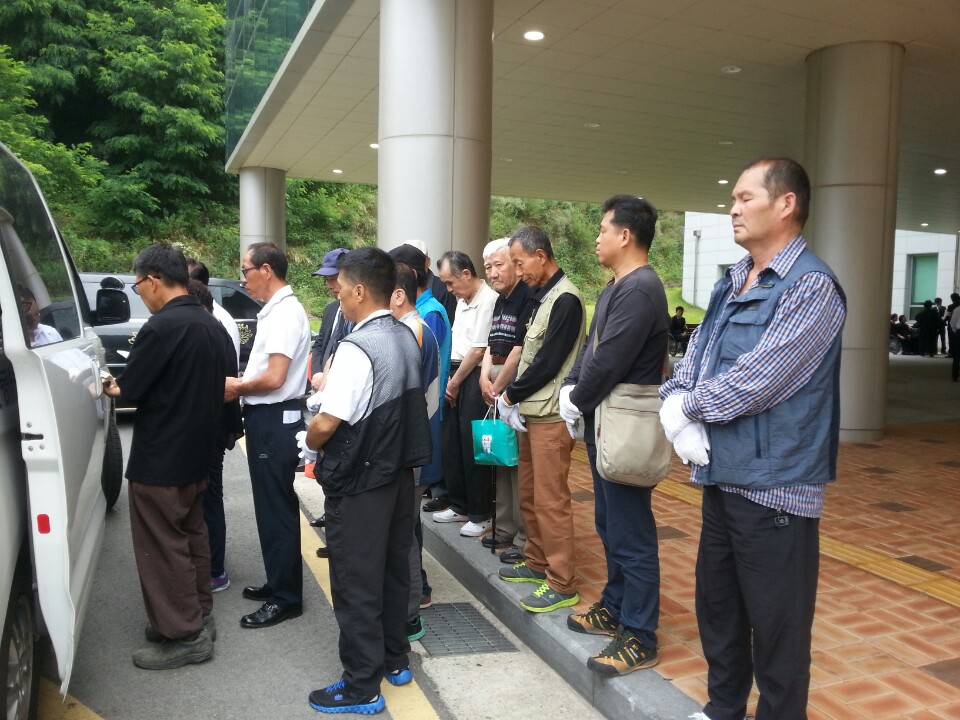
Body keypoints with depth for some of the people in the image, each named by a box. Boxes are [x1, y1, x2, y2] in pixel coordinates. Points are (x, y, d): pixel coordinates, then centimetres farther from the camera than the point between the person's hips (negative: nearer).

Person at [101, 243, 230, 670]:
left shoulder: (161, 327, -21)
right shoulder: (212, 325, 6)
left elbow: (131, 390, -17)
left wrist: (113, 388, 6)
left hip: (160, 459, -9)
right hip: (198, 452, 9)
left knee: (162, 547, 3)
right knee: (191, 536, 19)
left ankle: (185, 636, 11)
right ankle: (198, 616, 31)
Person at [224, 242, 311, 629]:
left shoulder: (285, 312, -18)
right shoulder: (274, 310, 12)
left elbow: (274, 378, -24)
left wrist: (237, 387, -8)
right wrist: (241, 384, 4)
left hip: (275, 421, -10)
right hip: (267, 418, 10)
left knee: (277, 509, -1)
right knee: (272, 505, 18)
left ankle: (286, 597, 11)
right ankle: (278, 582, 32)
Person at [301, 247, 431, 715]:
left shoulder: (356, 348, -23)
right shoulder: (406, 338, 4)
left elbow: (327, 424, -23)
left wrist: (308, 443, -2)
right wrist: (332, 386, 12)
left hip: (359, 483, -8)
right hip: (399, 471, 9)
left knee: (356, 582, 5)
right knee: (393, 569, 20)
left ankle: (362, 688, 18)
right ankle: (395, 660, 36)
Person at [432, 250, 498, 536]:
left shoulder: (488, 300, -15)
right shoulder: (462, 300, 14)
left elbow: (478, 351, -15)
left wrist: (455, 383, -6)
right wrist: (449, 379, 5)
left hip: (473, 379, -9)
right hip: (455, 377, 9)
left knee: (472, 449, -1)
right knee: (450, 445, 14)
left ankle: (481, 515, 13)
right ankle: (460, 506, 29)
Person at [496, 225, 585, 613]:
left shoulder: (565, 299, -14)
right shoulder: (542, 297, 15)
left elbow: (547, 363, -17)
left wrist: (510, 395, -6)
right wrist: (514, 399, 4)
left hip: (551, 416, -9)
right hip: (530, 411, 9)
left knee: (551, 500, -3)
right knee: (529, 495, 17)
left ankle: (562, 585, 7)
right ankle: (538, 562, 31)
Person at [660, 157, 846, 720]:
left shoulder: (811, 287, -16)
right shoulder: (731, 283, 12)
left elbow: (755, 382, -24)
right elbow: (692, 358, 11)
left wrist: (688, 404, -8)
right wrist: (676, 410, -9)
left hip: (773, 483, -8)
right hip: (722, 474, 9)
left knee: (775, 626, 7)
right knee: (716, 606, 21)